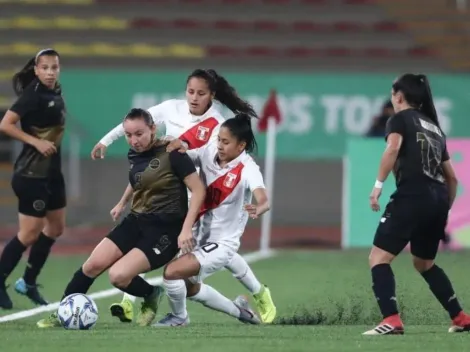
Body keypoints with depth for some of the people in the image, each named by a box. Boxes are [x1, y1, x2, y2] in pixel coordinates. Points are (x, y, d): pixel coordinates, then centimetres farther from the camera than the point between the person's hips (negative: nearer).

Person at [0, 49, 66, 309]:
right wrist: (36, 142, -24)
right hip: (32, 173, -9)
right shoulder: (33, 94, -16)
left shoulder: (55, 92, 8)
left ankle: (28, 283, 24)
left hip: (51, 170, 9)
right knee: (29, 234, -8)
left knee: (55, 227, 14)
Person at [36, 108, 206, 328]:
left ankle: (151, 297, 8)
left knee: (118, 275, -22)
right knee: (94, 264, -8)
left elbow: (199, 190, -15)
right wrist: (122, 203, 37)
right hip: (136, 221, 7)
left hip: (165, 229, -7)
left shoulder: (172, 153, -15)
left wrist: (186, 229, -22)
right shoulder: (134, 155, 7)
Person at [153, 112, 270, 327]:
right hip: (201, 237, 7)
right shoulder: (210, 152, -6)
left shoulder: (247, 170, -22)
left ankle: (178, 317, 9)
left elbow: (263, 200, -38)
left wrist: (258, 210, -62)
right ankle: (238, 310, 50)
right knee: (190, 289, 26)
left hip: (221, 244, -7)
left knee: (171, 272, -21)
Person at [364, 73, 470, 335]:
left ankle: (392, 320, -23)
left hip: (412, 197, -7)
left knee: (378, 258, -6)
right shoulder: (435, 128, 26)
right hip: (438, 200, 7)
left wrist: (378, 184, -17)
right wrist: (445, 209, 32)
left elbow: (393, 149, -17)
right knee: (424, 264, 26)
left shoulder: (401, 119, 6)